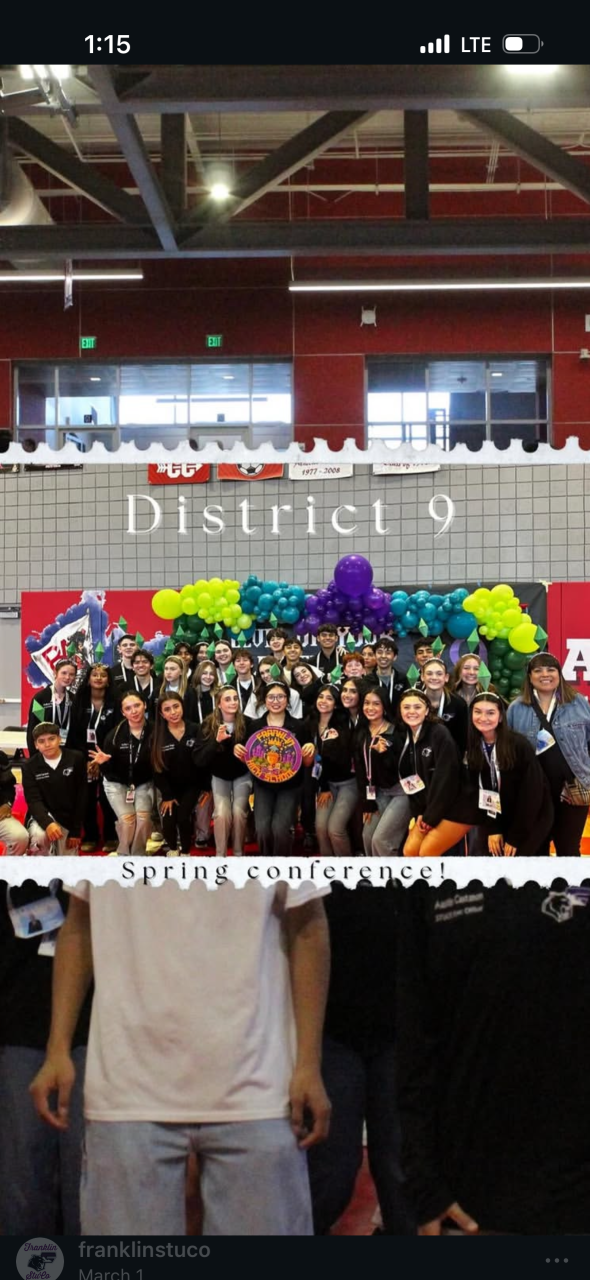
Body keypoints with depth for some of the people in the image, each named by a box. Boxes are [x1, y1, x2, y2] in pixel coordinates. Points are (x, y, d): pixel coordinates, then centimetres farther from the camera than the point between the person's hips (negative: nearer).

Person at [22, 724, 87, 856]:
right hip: (42, 816, -2)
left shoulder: (76, 759, -8)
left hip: (68, 820, 2)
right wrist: (48, 823, -36)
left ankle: (59, 849, 41)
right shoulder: (29, 765, -8)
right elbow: (33, 800, -16)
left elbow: (81, 797, -4)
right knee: (40, 836, -36)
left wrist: (75, 831, -6)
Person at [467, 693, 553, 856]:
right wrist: (492, 830, -9)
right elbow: (479, 793, 0)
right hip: (501, 821, 5)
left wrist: (515, 837, -17)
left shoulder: (520, 745, -20)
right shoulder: (472, 749, -4)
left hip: (531, 821, -5)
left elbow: (531, 794, -18)